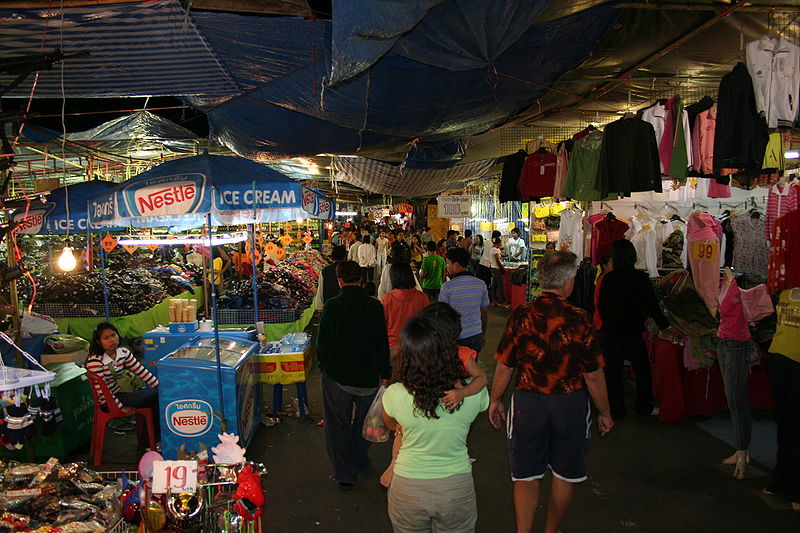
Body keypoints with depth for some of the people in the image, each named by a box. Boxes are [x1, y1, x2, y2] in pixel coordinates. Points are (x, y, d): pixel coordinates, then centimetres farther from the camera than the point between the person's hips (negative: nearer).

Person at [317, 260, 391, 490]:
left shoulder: (332, 306, -14)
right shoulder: (374, 306, -8)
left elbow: (323, 342, -7)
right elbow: (383, 343, -3)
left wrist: (324, 367, 11)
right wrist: (385, 374, 7)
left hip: (337, 375, -2)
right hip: (368, 376, 2)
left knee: (338, 425, 10)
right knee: (363, 420, 23)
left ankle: (344, 474, 13)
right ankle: (360, 460, 41)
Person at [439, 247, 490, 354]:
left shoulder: (447, 287, -13)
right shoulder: (481, 284, 0)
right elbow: (485, 313, 9)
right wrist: (483, 334, 22)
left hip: (455, 338, -4)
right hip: (476, 336, 4)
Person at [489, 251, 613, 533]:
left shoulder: (520, 315, -10)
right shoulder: (579, 319, -13)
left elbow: (504, 366, -5)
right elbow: (594, 374, -8)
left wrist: (495, 400, 11)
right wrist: (604, 412, 6)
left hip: (528, 402, 0)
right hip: (571, 404, 0)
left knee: (526, 476, 14)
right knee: (564, 475, 20)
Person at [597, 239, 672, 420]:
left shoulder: (608, 278, -7)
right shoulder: (641, 278, -9)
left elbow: (601, 306, -1)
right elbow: (652, 306, -5)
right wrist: (665, 325, 8)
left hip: (610, 332, 1)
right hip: (633, 332, 0)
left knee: (613, 371, 9)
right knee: (642, 369, 18)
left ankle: (616, 411, 14)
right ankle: (644, 407, 27)